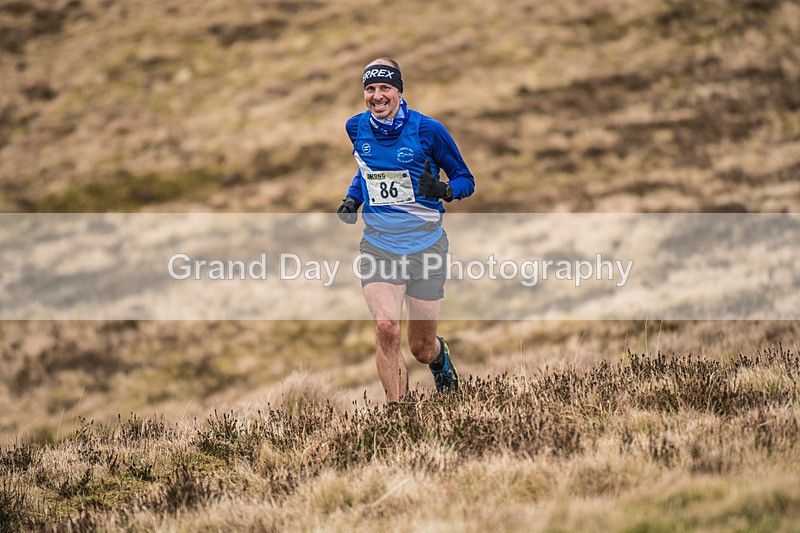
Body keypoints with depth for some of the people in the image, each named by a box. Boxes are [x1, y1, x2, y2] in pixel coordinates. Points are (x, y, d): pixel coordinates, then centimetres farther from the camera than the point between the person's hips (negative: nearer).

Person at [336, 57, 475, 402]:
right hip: (378, 246, 2)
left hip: (425, 245, -2)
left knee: (421, 349, 7)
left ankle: (440, 356, 45)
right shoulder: (357, 128, 2)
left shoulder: (427, 130, -10)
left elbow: (465, 180, -1)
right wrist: (352, 198, 6)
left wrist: (442, 190, -22)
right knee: (386, 329, -22)